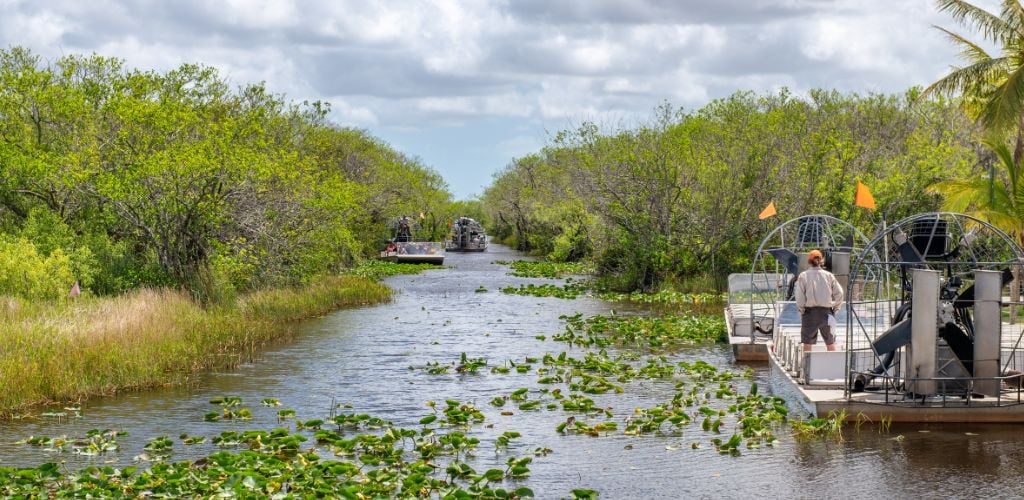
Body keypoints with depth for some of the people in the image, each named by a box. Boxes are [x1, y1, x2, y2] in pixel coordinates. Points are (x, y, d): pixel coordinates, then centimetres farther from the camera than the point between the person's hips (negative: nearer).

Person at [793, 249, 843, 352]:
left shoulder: (803, 276, -5)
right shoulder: (829, 275, 1)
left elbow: (799, 296, -9)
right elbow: (839, 293, 1)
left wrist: (801, 309, 1)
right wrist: (835, 309, 10)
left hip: (810, 311, -2)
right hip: (826, 312, 2)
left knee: (807, 343, 5)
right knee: (830, 343, 12)